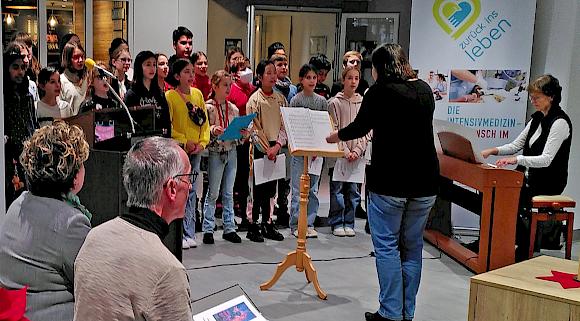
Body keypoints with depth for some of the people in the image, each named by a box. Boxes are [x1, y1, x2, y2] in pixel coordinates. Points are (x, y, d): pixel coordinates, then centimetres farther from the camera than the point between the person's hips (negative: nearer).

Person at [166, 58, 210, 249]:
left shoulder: (197, 94, 11)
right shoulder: (169, 96, -6)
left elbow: (205, 121, 11)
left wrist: (202, 142, -1)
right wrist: (184, 142, -15)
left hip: (196, 151, 5)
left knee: (191, 192, 9)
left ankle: (189, 234, 14)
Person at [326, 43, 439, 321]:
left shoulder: (381, 91, -6)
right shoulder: (425, 90, 10)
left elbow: (360, 127, 2)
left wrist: (333, 137, 20)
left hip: (389, 182, -5)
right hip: (425, 182, 6)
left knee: (387, 246, 2)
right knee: (412, 247, 11)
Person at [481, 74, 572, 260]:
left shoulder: (560, 122, -16)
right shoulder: (537, 118, 11)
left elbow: (546, 159, -24)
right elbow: (517, 145, 12)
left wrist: (516, 159, -35)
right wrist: (493, 151, -4)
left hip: (547, 183, -8)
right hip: (529, 176, 8)